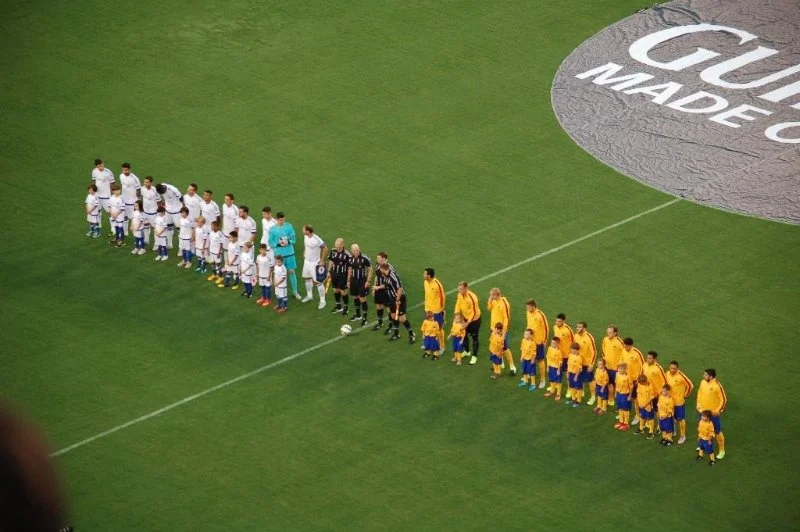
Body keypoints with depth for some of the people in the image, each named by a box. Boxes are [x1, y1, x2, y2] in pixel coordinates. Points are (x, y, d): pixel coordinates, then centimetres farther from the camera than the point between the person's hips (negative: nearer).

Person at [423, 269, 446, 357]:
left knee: (439, 328, 6)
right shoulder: (425, 282, -3)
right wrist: (426, 304, 16)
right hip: (428, 309, 7)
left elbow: (442, 296, -17)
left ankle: (442, 347, 18)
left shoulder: (437, 284, -25)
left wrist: (442, 308, -10)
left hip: (437, 310, -7)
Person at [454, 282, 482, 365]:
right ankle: (467, 352, 41)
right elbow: (458, 305, 3)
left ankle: (474, 356, 13)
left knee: (474, 338, 2)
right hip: (466, 318, 7)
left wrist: (468, 323, -24)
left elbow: (474, 312, -26)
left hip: (474, 319, -7)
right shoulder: (460, 295, -10)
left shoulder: (472, 297, -31)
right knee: (464, 335, 19)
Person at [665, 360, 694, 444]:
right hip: (670, 400, 6)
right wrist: (667, 392, 10)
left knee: (680, 419, 7)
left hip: (679, 401, -6)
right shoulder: (667, 374, -5)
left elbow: (690, 385, -17)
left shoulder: (681, 376, -24)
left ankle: (683, 436, 20)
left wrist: (686, 395, -8)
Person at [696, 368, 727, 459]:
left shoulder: (717, 386, -24)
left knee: (718, 432, 5)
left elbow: (724, 399, -18)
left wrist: (718, 410, -17)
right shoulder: (703, 382, -4)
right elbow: (699, 392, 14)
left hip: (714, 413, -7)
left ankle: (721, 451, 17)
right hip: (703, 411, 7)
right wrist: (698, 404, 9)